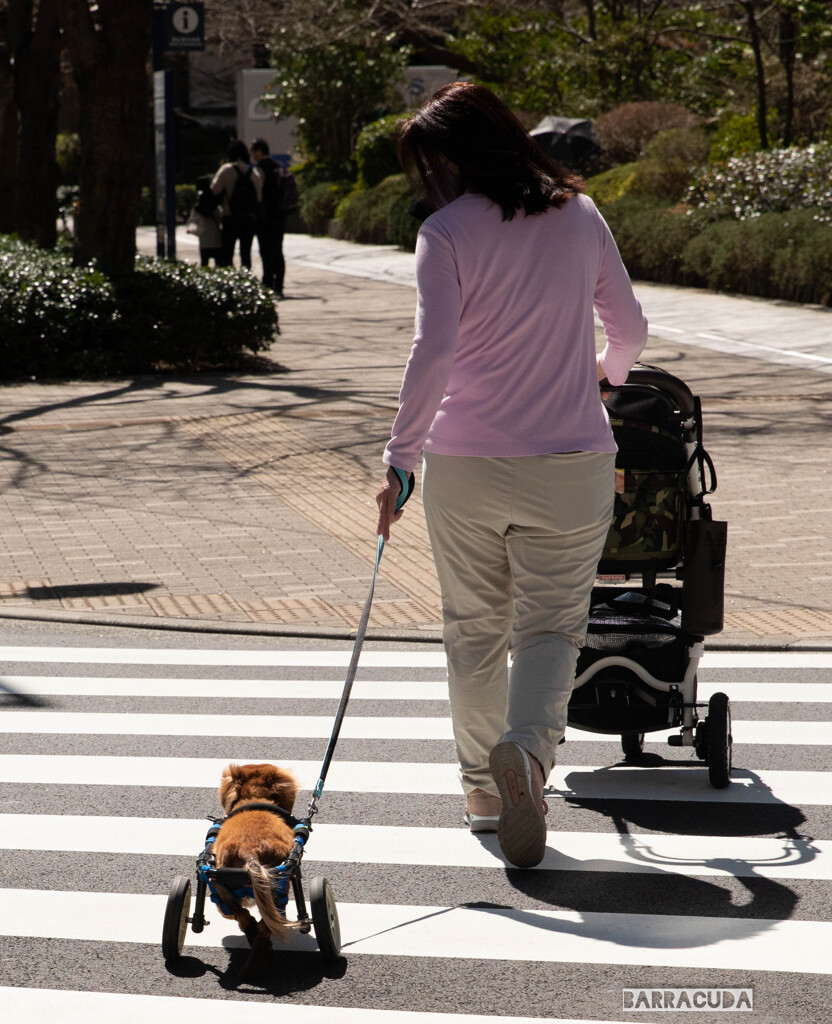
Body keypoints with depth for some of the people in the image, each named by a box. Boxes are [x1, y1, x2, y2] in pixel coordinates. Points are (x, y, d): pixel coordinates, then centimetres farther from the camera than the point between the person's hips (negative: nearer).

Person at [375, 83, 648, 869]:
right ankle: (527, 746, -22)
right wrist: (608, 370, 37)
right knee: (550, 625, 5)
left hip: (465, 463, -1)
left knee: (474, 629, 14)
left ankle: (483, 788, 22)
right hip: (570, 464, 2)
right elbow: (629, 328, 14)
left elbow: (433, 351, -18)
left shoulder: (447, 231, -8)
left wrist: (398, 458, -15)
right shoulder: (579, 216, 4)